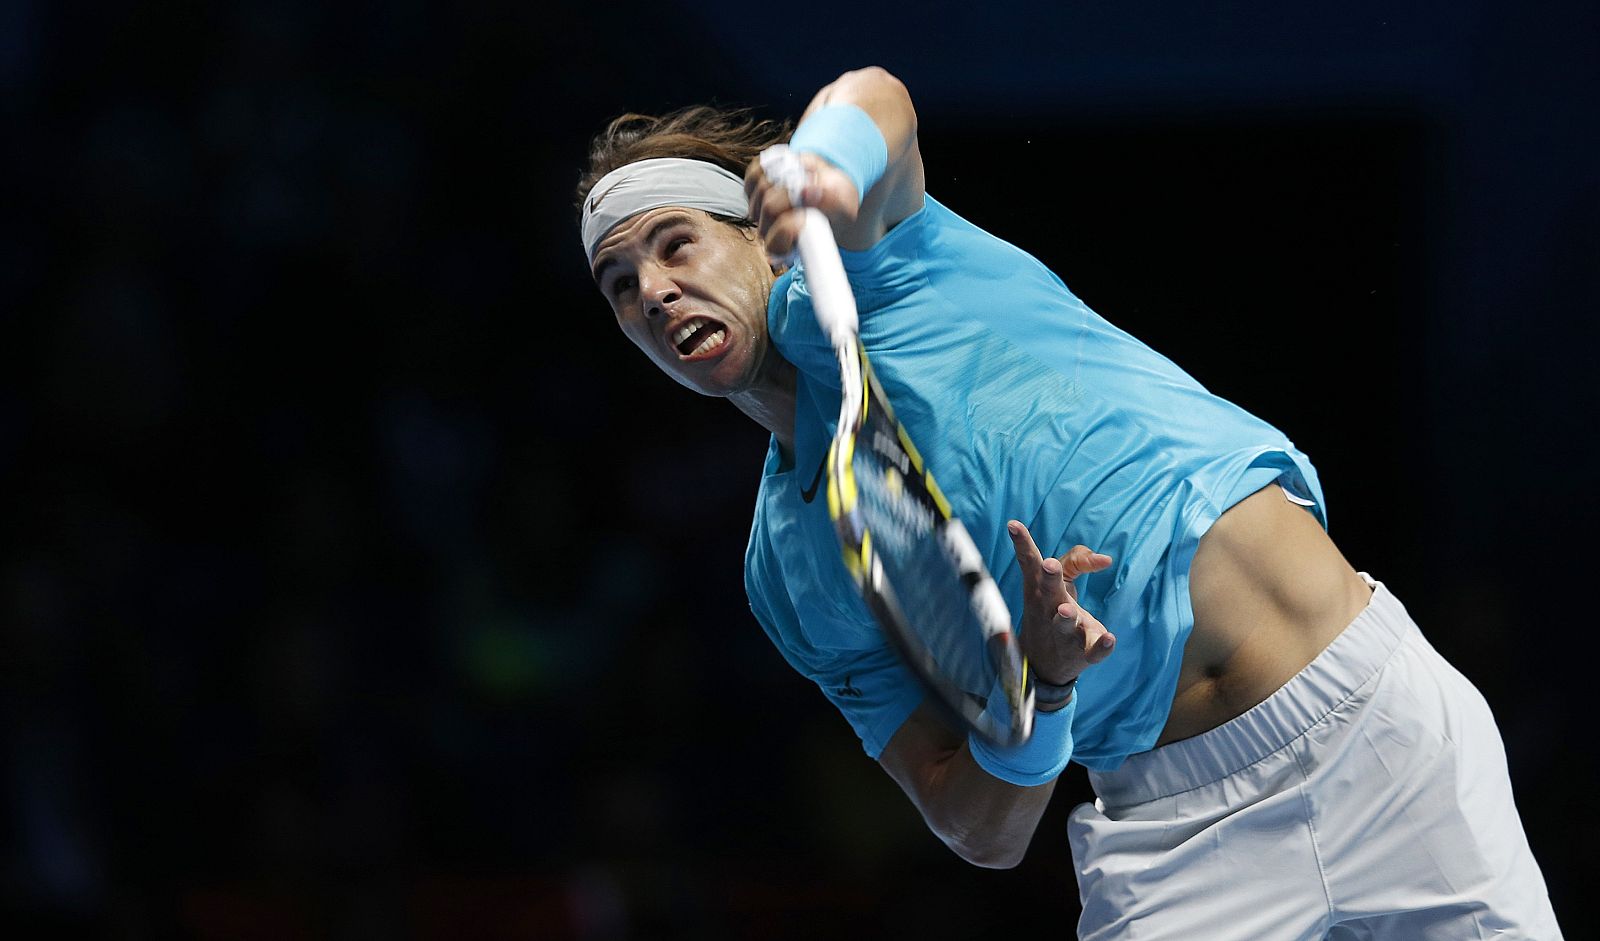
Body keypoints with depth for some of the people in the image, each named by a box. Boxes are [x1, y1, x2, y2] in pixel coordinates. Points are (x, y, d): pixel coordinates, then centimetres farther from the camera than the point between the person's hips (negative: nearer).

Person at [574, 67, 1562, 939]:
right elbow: (981, 831, 5)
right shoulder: (783, 574, 13)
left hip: (1368, 712, -3)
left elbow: (875, 99, -21)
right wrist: (1043, 684, -16)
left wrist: (828, 170, -45)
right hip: (1168, 827, 4)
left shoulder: (822, 297, 3)